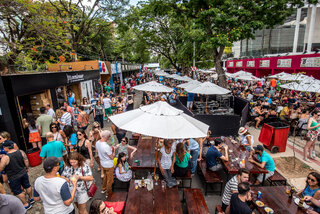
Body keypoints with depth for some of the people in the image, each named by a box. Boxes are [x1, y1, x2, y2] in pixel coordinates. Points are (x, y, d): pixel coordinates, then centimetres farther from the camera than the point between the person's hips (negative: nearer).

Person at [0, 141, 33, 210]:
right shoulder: (21, 152, -12)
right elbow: (26, 162, -4)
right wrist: (26, 168, 14)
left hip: (13, 178, -5)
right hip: (23, 173, 5)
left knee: (18, 191, 14)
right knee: (27, 186, 23)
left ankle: (26, 204, 27)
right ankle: (31, 198, 43)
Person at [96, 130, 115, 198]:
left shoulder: (97, 143, -11)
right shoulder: (106, 146, -36)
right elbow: (112, 157, -24)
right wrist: (113, 150, -8)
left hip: (102, 163, 8)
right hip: (109, 165, -8)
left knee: (105, 176, 31)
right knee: (110, 180, 15)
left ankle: (103, 189, 49)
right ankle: (108, 193, 33)